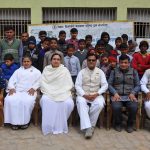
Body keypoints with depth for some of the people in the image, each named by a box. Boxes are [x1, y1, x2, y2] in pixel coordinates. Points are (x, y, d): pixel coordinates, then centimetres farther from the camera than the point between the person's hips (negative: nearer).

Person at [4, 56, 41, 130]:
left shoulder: (36, 71, 19)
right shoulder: (18, 71, 26)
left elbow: (39, 81, 6)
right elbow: (12, 80, 13)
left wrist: (33, 88, -12)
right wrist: (11, 88, -7)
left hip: (29, 91, -2)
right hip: (17, 90, 3)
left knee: (27, 102, -35)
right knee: (10, 100, -28)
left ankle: (25, 121, -21)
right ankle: (14, 121, -20)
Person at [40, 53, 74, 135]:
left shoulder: (65, 70, 7)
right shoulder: (46, 69, 10)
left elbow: (69, 84, 2)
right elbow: (43, 83, 3)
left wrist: (60, 93, -11)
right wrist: (50, 92, -12)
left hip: (63, 93, 0)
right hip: (49, 93, 0)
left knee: (69, 103, -30)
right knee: (44, 100, -32)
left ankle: (61, 124, -9)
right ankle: (49, 125, -21)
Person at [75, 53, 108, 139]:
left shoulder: (100, 72, 9)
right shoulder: (82, 72, 8)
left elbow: (105, 85, 2)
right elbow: (77, 85, -1)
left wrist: (96, 94, -13)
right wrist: (84, 95, -17)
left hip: (96, 95, 0)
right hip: (83, 95, 0)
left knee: (99, 104, -33)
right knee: (81, 103, -34)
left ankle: (91, 125, -17)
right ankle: (88, 127, -35)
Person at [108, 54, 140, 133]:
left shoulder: (134, 71, 12)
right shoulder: (114, 71, 11)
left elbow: (138, 85, 9)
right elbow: (109, 84, 5)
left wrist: (133, 93, -10)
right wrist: (115, 93, -12)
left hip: (129, 96, 1)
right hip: (117, 95, 0)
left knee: (134, 107, -30)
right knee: (116, 107, -32)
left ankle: (130, 124, -1)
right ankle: (118, 123, -1)